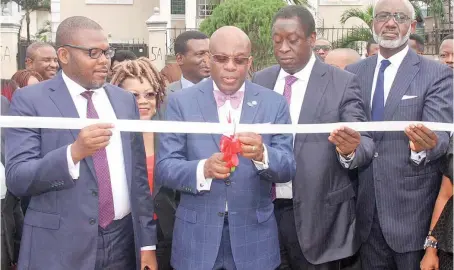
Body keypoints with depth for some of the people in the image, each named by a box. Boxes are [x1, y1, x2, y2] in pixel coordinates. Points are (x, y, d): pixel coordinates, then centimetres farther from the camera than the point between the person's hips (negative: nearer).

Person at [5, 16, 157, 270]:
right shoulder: (30, 100, -6)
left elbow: (138, 174, 7)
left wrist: (147, 242, 6)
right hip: (61, 247, -4)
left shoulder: (125, 100, 7)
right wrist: (74, 152, -26)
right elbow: (16, 178, -11)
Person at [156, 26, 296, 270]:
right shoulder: (181, 101, -2)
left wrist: (262, 155, -25)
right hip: (197, 235, 0)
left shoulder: (274, 103, 0)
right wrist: (203, 169, -25)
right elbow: (164, 167, -6)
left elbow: (288, 168, -4)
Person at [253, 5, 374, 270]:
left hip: (316, 212, -3)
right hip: (264, 208, 4)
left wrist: (350, 149, -32)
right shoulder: (260, 80, 6)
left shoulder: (343, 83, -6)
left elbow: (365, 142, -12)